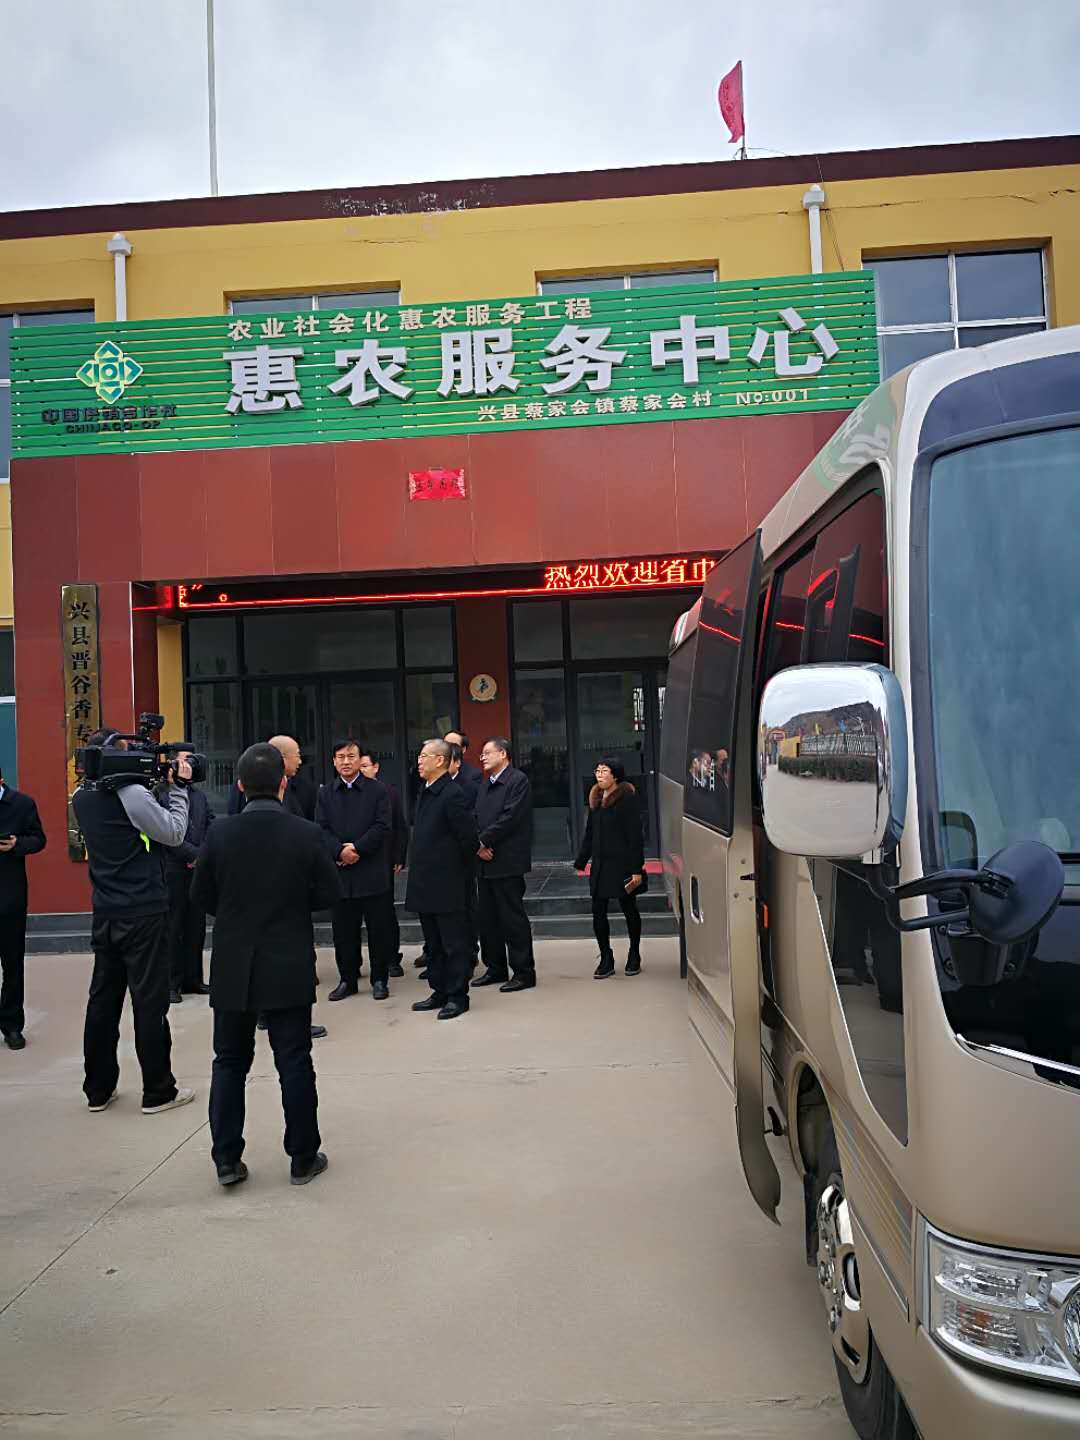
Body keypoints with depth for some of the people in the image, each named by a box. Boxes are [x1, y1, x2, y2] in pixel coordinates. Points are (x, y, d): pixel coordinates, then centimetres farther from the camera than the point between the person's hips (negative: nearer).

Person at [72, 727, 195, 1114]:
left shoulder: (83, 797, 7)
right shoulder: (132, 794, -17)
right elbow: (174, 834, -11)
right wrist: (178, 787, -5)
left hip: (105, 914, 7)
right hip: (143, 913, -7)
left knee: (103, 999, 12)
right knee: (150, 1001, 1)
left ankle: (98, 1089, 21)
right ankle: (158, 1092, 8)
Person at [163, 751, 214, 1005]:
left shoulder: (199, 795, 14)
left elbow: (212, 827, 9)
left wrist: (201, 856, -5)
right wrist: (196, 854, -13)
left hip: (198, 869, 6)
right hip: (172, 870, -6)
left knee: (196, 927, 10)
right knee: (172, 928, 0)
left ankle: (192, 979, 18)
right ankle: (171, 983, 8)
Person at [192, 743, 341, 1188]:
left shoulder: (220, 834, -8)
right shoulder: (306, 834, -11)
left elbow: (201, 895, 0)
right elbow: (330, 894, -5)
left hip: (232, 968, 2)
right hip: (289, 969, -1)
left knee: (229, 1062, 14)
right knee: (294, 1063, 8)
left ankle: (227, 1159, 18)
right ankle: (303, 1158, 17)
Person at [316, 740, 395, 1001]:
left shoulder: (377, 790, 2)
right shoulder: (326, 793, 10)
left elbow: (382, 827, -7)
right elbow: (322, 829, 1)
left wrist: (357, 847, -16)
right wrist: (340, 851, -15)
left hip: (372, 871, -2)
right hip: (340, 871, 2)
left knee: (379, 929, 3)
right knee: (344, 931, 7)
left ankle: (380, 979, 15)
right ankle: (348, 979, 19)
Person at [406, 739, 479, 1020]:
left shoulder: (452, 794, -17)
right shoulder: (425, 793, 12)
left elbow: (468, 835, -18)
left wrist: (462, 865, -5)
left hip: (448, 884, -9)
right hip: (426, 884, 9)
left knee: (454, 943, 2)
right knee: (433, 943, 17)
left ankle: (457, 996, 10)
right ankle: (440, 991, 27)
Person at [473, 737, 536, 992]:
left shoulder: (518, 780, -7)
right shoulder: (485, 784, 18)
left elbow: (510, 817, -16)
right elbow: (477, 817, 14)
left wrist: (484, 841, -13)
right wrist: (479, 845, -3)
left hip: (507, 861, -8)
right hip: (485, 860, 8)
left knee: (513, 918, -3)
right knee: (488, 917, 12)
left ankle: (523, 972, 4)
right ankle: (496, 968, 22)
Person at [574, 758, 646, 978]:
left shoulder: (628, 798, -11)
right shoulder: (595, 799, 10)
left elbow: (635, 835, -14)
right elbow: (589, 834, 16)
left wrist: (636, 869, -17)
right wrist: (580, 863, 14)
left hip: (622, 865, -6)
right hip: (600, 865, 6)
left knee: (629, 910, 8)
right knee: (598, 912, 3)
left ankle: (634, 956, 25)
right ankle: (606, 959, 14)